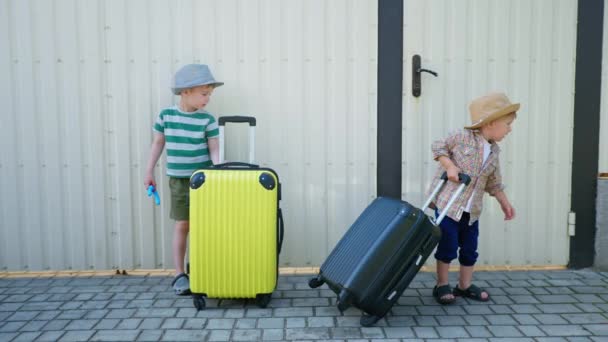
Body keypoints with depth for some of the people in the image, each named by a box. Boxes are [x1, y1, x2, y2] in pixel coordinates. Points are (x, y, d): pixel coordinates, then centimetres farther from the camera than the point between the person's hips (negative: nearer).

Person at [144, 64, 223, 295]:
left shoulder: (207, 120, -5)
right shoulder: (165, 115, -2)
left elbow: (214, 149, -3)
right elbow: (158, 143, 8)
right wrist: (149, 171, 10)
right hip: (178, 179, 1)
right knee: (182, 225, 4)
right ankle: (179, 274, 13)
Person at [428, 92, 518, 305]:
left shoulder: (494, 152, 9)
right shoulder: (462, 137, -11)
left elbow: (494, 183, 18)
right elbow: (438, 147, -5)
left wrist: (505, 203, 16)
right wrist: (450, 166, -17)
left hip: (471, 211, 7)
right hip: (447, 204, -7)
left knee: (470, 250, 12)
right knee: (448, 247, -2)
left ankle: (465, 286, 28)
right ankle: (442, 286, 13)